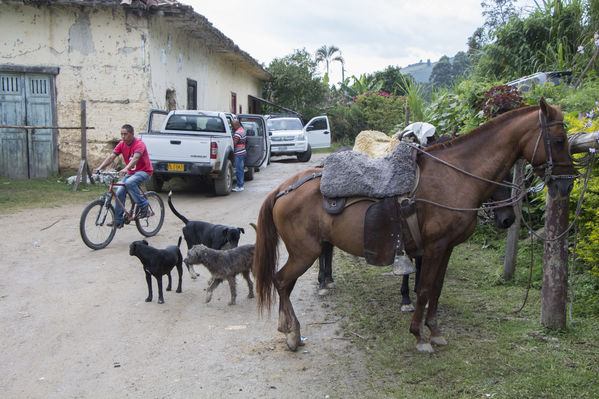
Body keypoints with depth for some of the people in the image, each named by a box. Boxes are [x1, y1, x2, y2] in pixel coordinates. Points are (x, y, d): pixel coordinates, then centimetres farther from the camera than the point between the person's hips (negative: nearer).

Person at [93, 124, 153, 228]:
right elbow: (111, 157, -7)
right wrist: (99, 168, -24)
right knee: (119, 192, -10)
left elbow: (135, 158, -37)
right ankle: (118, 220, 0)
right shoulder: (121, 144, 0)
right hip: (130, 173, 7)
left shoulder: (139, 144, -19)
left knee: (129, 183, -34)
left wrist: (125, 169, -54)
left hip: (144, 171, -7)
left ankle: (143, 205, -16)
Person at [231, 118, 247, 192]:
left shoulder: (237, 133, -18)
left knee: (239, 170, -6)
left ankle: (240, 186, -3)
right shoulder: (242, 129, 13)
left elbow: (234, 144, -19)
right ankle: (240, 185, 19)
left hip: (239, 154, -10)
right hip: (243, 152, 10)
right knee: (241, 169, 14)